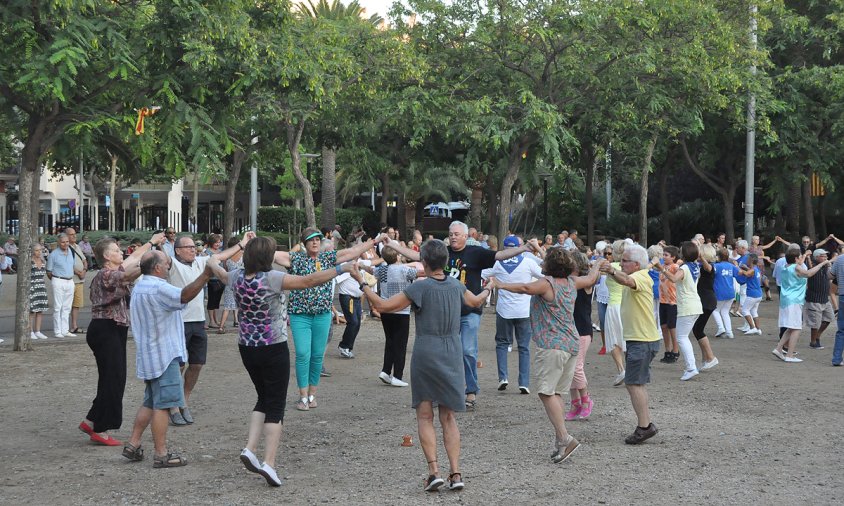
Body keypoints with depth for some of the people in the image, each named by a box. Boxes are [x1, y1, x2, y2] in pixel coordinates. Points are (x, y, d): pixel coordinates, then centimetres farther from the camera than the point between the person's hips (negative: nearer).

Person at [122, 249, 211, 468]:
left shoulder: (139, 287, 16)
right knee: (163, 404, -7)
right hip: (163, 355, -10)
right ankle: (161, 454, -4)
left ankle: (133, 444, 19)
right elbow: (184, 296, -35)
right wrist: (205, 275, -41)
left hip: (149, 355, 10)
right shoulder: (157, 288, -18)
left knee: (150, 402, 18)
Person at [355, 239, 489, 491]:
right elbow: (475, 302, 25)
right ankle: (455, 473, 4)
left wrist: (362, 283, 2)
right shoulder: (456, 285, 3)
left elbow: (383, 305, -10)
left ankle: (434, 471, -5)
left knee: (425, 416, 6)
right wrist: (488, 289, 47)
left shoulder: (420, 287, -12)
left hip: (425, 354, -4)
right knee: (448, 417, 10)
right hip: (451, 355, 4)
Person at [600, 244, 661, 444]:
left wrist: (612, 272, -55)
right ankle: (646, 424, 22)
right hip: (637, 338, 11)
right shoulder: (635, 277, 19)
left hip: (643, 340, -11)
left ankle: (644, 426, -9)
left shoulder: (642, 277, -17)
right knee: (638, 383, 15)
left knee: (634, 383, -11)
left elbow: (626, 280, -38)